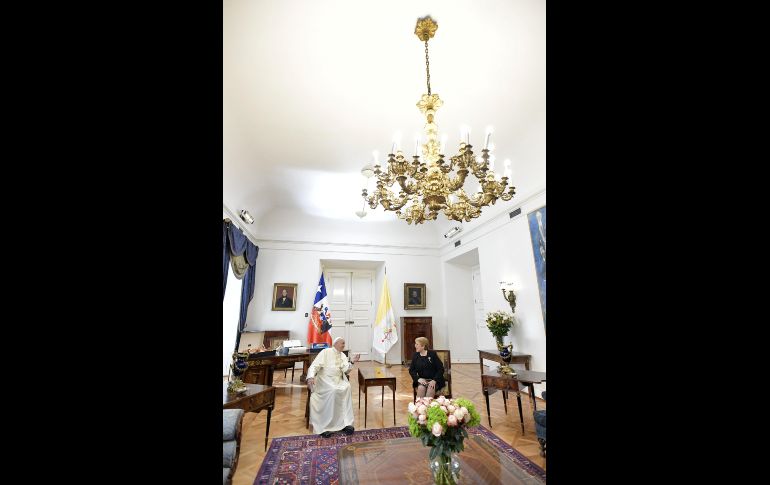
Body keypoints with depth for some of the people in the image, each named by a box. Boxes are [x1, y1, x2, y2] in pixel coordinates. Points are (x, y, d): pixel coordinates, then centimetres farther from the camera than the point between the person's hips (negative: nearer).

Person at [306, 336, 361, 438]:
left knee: (347, 387, -26)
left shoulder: (343, 356, 14)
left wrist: (352, 362, -16)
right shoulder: (325, 352, -2)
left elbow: (346, 370, 1)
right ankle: (326, 425, -23)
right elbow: (314, 366, -10)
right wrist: (311, 377, -27)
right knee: (333, 391, -33)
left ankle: (345, 422, -21)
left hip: (338, 380, 5)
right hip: (325, 380, -4)